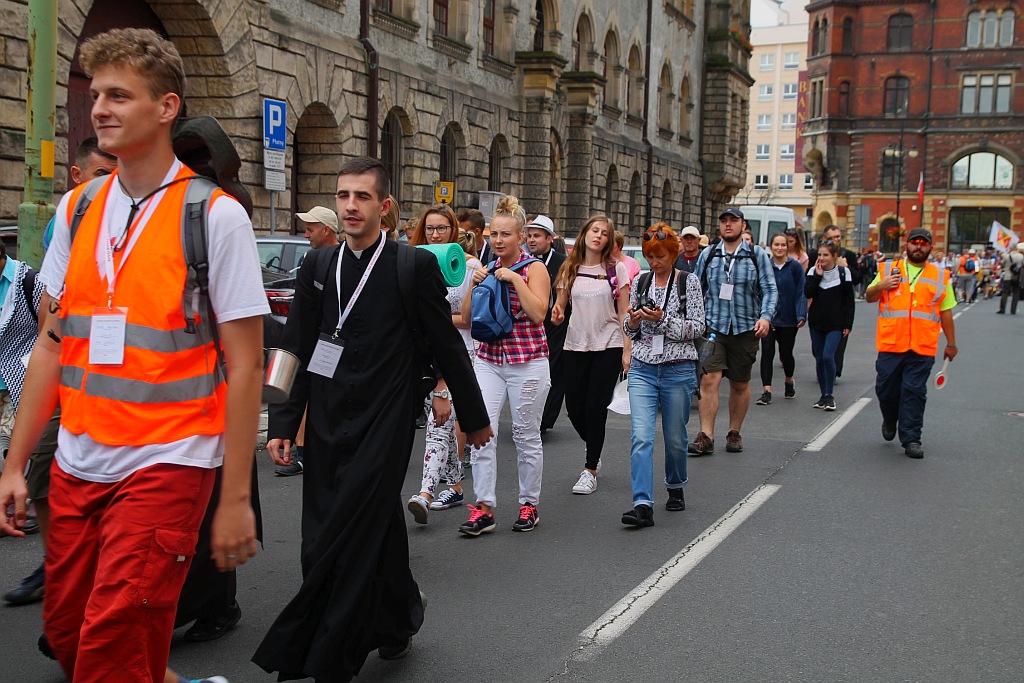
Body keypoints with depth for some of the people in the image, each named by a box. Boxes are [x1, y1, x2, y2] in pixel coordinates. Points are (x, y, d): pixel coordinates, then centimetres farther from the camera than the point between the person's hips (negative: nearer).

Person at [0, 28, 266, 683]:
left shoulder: (216, 216, -8)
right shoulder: (76, 210, 8)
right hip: (76, 465, 6)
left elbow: (245, 365, -9)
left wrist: (236, 498, -12)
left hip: (166, 464, -5)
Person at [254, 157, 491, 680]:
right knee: (378, 530, 13)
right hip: (327, 425, 5)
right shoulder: (318, 265, 8)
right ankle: (398, 625, 34)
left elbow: (447, 347, 1)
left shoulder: (414, 265, -5)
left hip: (384, 425, -4)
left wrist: (474, 416, 8)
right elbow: (296, 350, 9)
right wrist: (283, 424, 4)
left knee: (347, 543, -7)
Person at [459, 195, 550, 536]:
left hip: (527, 362, -4)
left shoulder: (534, 268, -3)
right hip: (489, 360, 4)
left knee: (526, 435, 5)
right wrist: (476, 284, -4)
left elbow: (538, 313, -17)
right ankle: (484, 507, -2)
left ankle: (529, 504, 19)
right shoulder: (489, 269, 11)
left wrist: (515, 279, -18)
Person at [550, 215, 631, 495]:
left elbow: (623, 313, 1)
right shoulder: (570, 269, 6)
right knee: (574, 407, 2)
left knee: (595, 407, -7)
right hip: (576, 345, 3)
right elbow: (560, 305, 11)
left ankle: (590, 471, 4)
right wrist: (557, 314, -13)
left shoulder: (616, 269, 0)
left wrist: (627, 349, -5)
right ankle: (595, 454, 31)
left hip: (608, 346, -3)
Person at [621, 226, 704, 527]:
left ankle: (675, 488, 35)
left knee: (675, 437, 10)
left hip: (678, 369, -2)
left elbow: (697, 327, -7)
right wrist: (632, 322, -7)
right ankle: (643, 505, -16)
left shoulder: (689, 282, -1)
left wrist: (663, 319, -19)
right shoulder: (640, 282, 9)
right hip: (642, 368, 2)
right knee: (640, 437, -11)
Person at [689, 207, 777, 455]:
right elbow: (697, 290, 14)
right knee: (709, 379, -13)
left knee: (740, 385, 11)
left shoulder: (757, 255, 2)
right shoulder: (708, 255, 7)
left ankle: (734, 433, 26)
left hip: (745, 329, 0)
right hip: (713, 326, 0)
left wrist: (766, 316, -17)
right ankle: (706, 437, -12)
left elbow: (770, 289, -1)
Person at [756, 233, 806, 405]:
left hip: (788, 318, -1)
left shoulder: (795, 266, -4)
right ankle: (767, 391, -5)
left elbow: (801, 292, -5)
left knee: (786, 353, 9)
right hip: (768, 317, 1)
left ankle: (789, 381, 38)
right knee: (767, 352, -8)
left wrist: (801, 315, -14)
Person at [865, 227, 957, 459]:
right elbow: (869, 297, 15)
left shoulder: (940, 275, 10)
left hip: (923, 347, -1)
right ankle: (890, 420, 36)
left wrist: (951, 343, 14)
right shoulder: (888, 269, 9)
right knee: (886, 388, 7)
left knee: (914, 392, -3)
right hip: (890, 344, 1)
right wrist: (880, 286, -7)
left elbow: (946, 312, 13)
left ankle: (911, 439, 4)